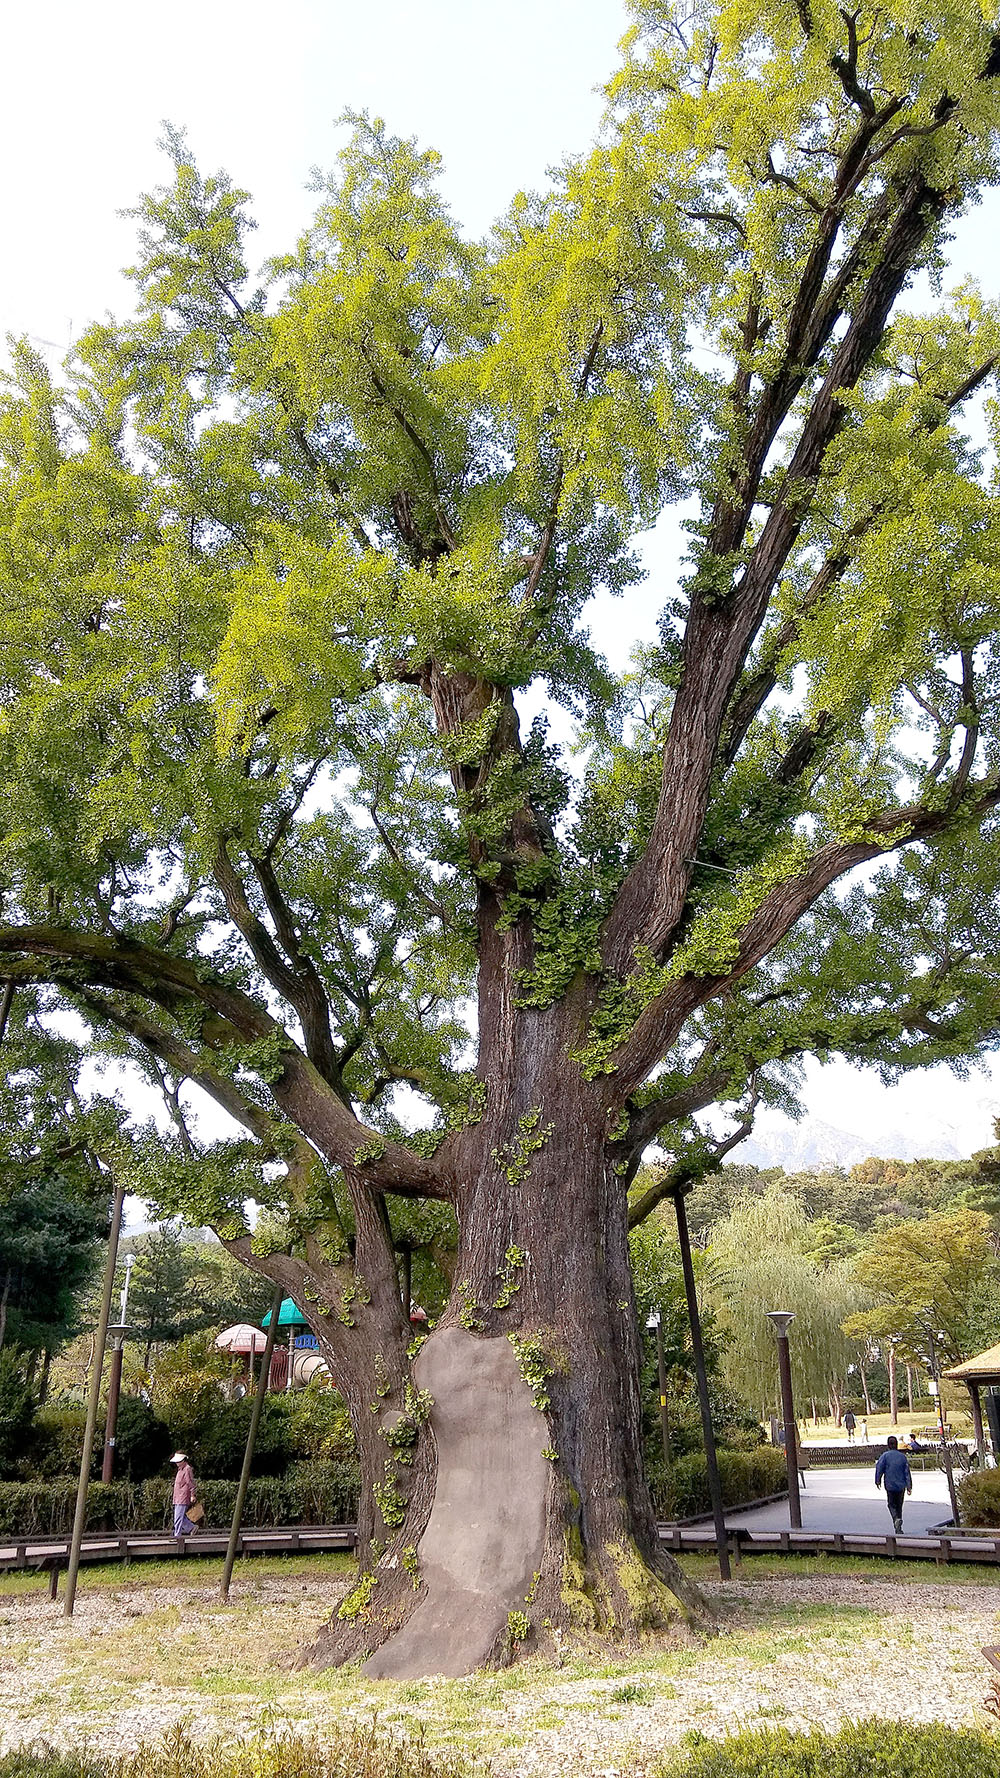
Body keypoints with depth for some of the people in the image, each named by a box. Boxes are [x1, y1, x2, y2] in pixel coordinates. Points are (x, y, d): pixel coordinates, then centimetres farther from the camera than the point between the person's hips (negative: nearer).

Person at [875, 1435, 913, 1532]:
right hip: (901, 1485, 3)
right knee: (899, 1505, 15)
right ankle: (899, 1528, 16)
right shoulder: (902, 1456, 2)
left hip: (890, 1485, -3)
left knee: (891, 1504, 8)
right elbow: (907, 1472, 2)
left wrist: (878, 1480, 1)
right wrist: (909, 1486, 5)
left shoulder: (885, 1455, -7)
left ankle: (896, 1518, -19)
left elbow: (879, 1468, -11)